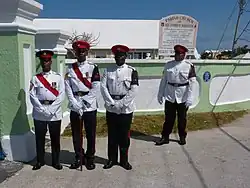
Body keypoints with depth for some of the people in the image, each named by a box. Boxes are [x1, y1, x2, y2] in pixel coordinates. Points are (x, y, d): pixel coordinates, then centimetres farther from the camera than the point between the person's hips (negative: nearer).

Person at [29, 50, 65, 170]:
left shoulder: (58, 77, 3)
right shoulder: (35, 78, 5)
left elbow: (61, 95, -5)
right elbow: (32, 96, -3)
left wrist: (51, 109, -14)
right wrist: (43, 110, -13)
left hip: (55, 113, -1)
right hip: (39, 114, 1)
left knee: (55, 139, 8)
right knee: (39, 138, 10)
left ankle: (56, 161, 21)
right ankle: (40, 161, 26)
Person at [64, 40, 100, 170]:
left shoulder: (93, 67, -1)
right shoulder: (70, 68, 7)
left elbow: (96, 88, -7)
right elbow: (68, 88, 0)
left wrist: (84, 104, -12)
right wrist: (76, 104, -11)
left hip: (90, 106, -2)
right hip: (74, 106, 2)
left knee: (90, 134, 5)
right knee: (76, 134, 9)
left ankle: (90, 158, 21)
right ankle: (78, 158, 24)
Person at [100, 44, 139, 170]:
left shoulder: (132, 71, -2)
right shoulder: (108, 70, 5)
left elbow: (133, 90, -9)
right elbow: (103, 87, -2)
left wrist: (121, 104, -14)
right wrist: (111, 103, -12)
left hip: (126, 108, -2)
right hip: (111, 108, 2)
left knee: (124, 135, 7)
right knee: (112, 135, 11)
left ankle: (124, 160, 22)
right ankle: (112, 159, 24)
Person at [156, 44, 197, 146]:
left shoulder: (189, 66, -6)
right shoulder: (168, 65, 4)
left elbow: (192, 83, -8)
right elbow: (164, 80, 7)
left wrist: (189, 98, -13)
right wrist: (160, 94, 6)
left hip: (182, 97, -2)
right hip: (170, 95, 2)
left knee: (182, 118, 12)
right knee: (169, 117, 7)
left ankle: (182, 137, 29)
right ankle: (165, 137, 18)